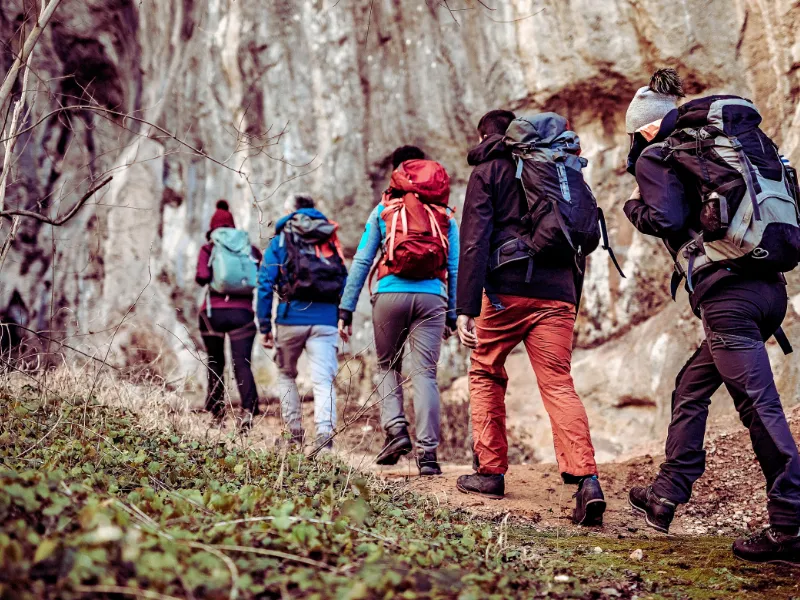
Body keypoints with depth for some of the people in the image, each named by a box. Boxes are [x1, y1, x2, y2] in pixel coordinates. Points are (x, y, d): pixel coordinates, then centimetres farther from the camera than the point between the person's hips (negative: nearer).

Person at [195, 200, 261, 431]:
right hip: (242, 312, 0)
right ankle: (248, 409, -26)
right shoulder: (250, 247, 10)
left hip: (213, 311, 0)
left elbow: (202, 277, -10)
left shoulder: (209, 248, 4)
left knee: (215, 364, 14)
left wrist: (201, 277, 12)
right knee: (242, 363, -5)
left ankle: (216, 415, 16)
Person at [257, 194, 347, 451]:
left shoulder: (280, 240, 10)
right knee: (323, 380, -4)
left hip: (291, 317, -1)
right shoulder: (331, 240, 17)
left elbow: (265, 283, 2)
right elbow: (345, 282, 12)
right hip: (326, 320, 1)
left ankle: (294, 434, 18)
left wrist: (264, 326, 4)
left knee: (286, 375, 20)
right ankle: (324, 435, -23)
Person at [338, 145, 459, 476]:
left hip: (391, 294, -1)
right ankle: (427, 452, -7)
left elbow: (361, 260, 7)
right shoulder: (446, 215, 16)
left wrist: (346, 309, 8)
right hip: (432, 297, 1)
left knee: (387, 366, 17)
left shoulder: (384, 209, 12)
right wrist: (453, 314, 14)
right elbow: (455, 268, 11)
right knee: (425, 372, 0)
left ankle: (395, 428, -3)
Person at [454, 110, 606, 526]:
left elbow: (474, 242, -5)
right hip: (557, 293, 4)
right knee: (559, 384, -2)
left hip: (507, 291, -3)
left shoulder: (488, 171, 7)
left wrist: (466, 308, -9)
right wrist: (572, 303, 23)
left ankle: (490, 471, 14)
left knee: (485, 373, 15)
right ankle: (586, 480, -19)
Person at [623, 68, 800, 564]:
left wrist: (635, 208, 7)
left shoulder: (655, 156, 1)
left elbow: (666, 218, -14)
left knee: (760, 406, -8)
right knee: (691, 387, 20)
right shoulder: (732, 143, 21)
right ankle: (667, 495, 27)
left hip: (727, 294, -8)